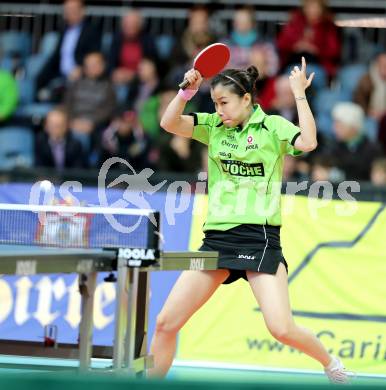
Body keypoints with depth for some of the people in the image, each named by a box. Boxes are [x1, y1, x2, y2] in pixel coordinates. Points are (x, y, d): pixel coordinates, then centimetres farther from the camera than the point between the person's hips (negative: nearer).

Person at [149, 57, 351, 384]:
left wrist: (299, 94, -16)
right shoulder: (214, 126, 11)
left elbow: (308, 143, -19)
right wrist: (187, 90, -12)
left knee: (282, 329, -16)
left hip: (259, 237, -4)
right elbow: (169, 123, 1)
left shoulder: (273, 126, -1)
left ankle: (331, 365, 12)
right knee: (166, 323, -2)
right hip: (217, 237, 5)